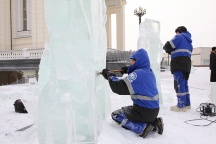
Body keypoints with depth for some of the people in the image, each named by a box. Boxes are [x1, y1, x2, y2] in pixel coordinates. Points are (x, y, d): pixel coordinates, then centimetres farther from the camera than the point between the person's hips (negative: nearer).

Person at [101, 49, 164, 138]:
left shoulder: (138, 74, -21)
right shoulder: (149, 72, 5)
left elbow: (118, 87, -23)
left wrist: (109, 75, -8)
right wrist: (128, 71, 9)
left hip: (144, 111, -8)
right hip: (154, 110, 8)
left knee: (115, 115, 8)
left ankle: (142, 127, -8)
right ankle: (153, 122, 11)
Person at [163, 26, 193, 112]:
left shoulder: (179, 37, 2)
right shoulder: (189, 41, 28)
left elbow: (168, 46, -8)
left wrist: (166, 49, 15)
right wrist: (171, 52, 20)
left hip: (179, 64, -9)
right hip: (187, 63, 9)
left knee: (179, 84, -9)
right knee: (184, 84, 14)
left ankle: (181, 106, -9)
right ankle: (187, 104, 19)